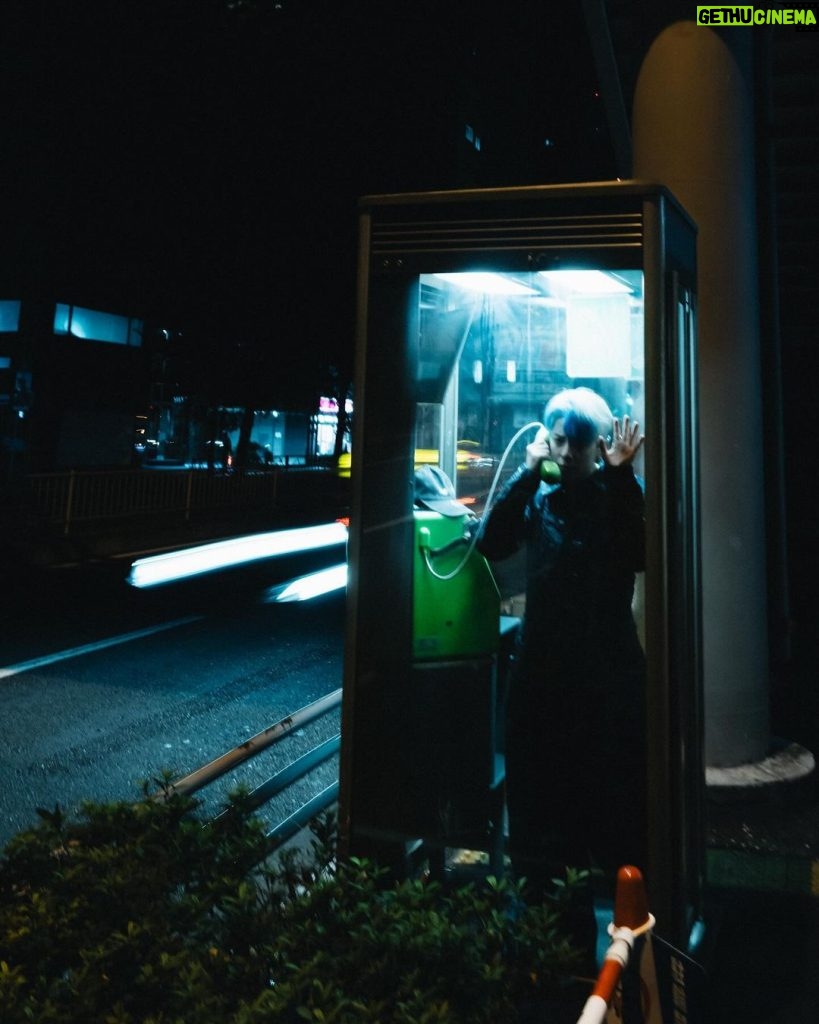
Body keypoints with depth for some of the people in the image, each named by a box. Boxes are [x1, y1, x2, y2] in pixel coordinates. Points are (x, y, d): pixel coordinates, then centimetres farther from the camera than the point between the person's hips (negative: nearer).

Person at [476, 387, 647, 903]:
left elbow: (639, 555, -18)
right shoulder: (536, 495, 5)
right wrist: (526, 471, -13)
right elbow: (490, 543, -12)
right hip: (543, 663, 2)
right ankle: (544, 894, 31)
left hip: (610, 666, -2)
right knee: (540, 783, 12)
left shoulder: (621, 492, 1)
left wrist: (621, 475, -18)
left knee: (616, 783, 5)